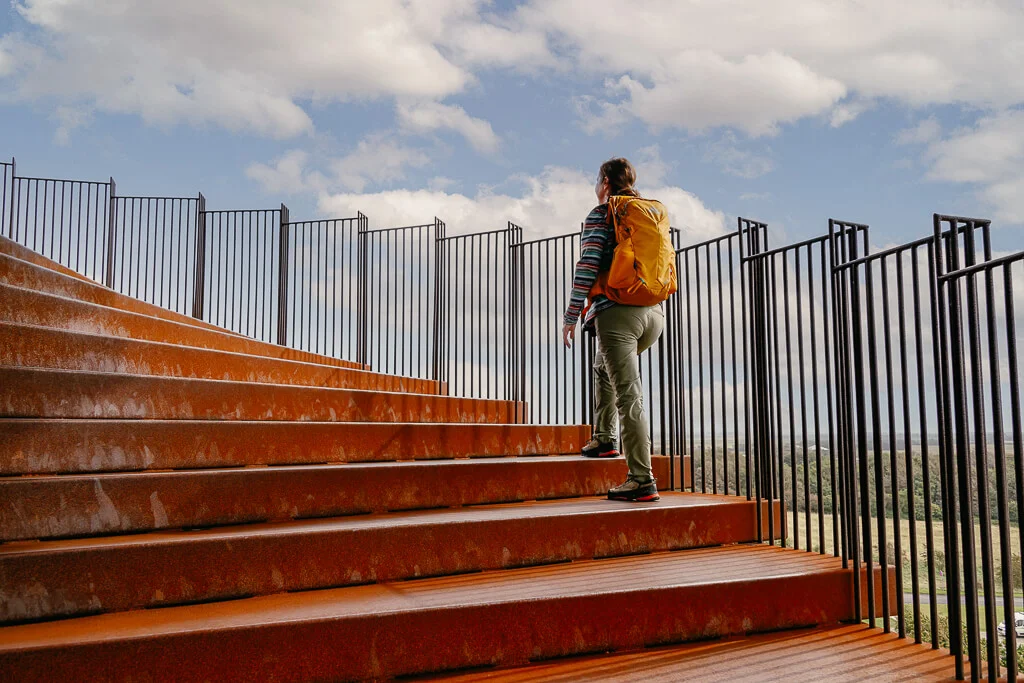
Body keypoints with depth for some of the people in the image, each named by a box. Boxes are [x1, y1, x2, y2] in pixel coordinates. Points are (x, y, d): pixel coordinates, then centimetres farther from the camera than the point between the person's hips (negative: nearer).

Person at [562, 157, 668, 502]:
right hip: (654, 312, 7)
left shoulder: (600, 215, -1)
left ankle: (642, 480, -9)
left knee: (629, 396, -8)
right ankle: (604, 438, 32)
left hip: (617, 312, -7)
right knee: (604, 367, 30)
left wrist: (571, 316, -7)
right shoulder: (654, 213, 18)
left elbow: (587, 266, -11)